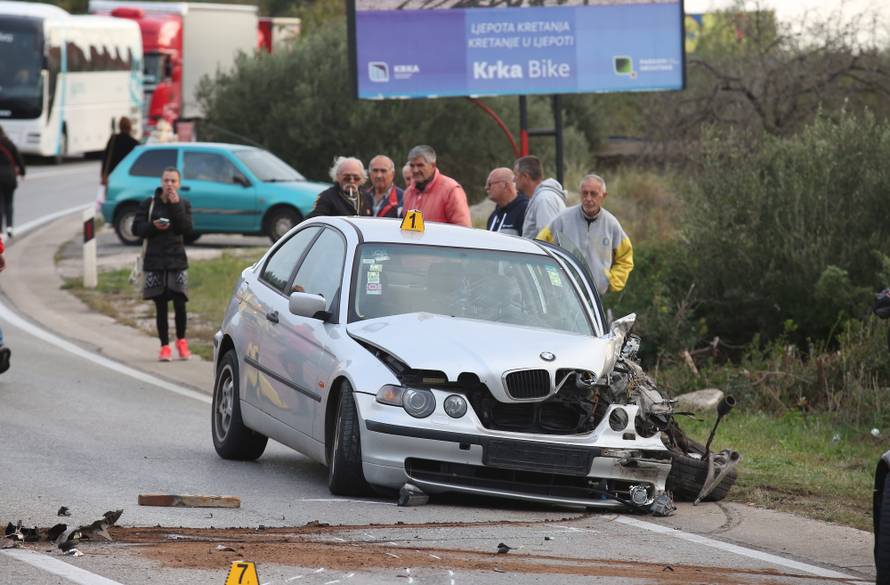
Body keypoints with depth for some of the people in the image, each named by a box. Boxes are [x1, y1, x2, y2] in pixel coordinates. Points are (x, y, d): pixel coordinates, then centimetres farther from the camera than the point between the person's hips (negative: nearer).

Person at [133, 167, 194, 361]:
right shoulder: (148, 204, 3)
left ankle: (181, 341, 16)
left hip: (177, 260, 0)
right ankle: (165, 347, 11)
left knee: (179, 303, -7)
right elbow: (137, 228, 3)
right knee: (161, 306, 2)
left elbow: (187, 229, -8)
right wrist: (153, 226, -15)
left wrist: (176, 206, -13)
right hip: (154, 260, 0)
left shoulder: (183, 205, 6)